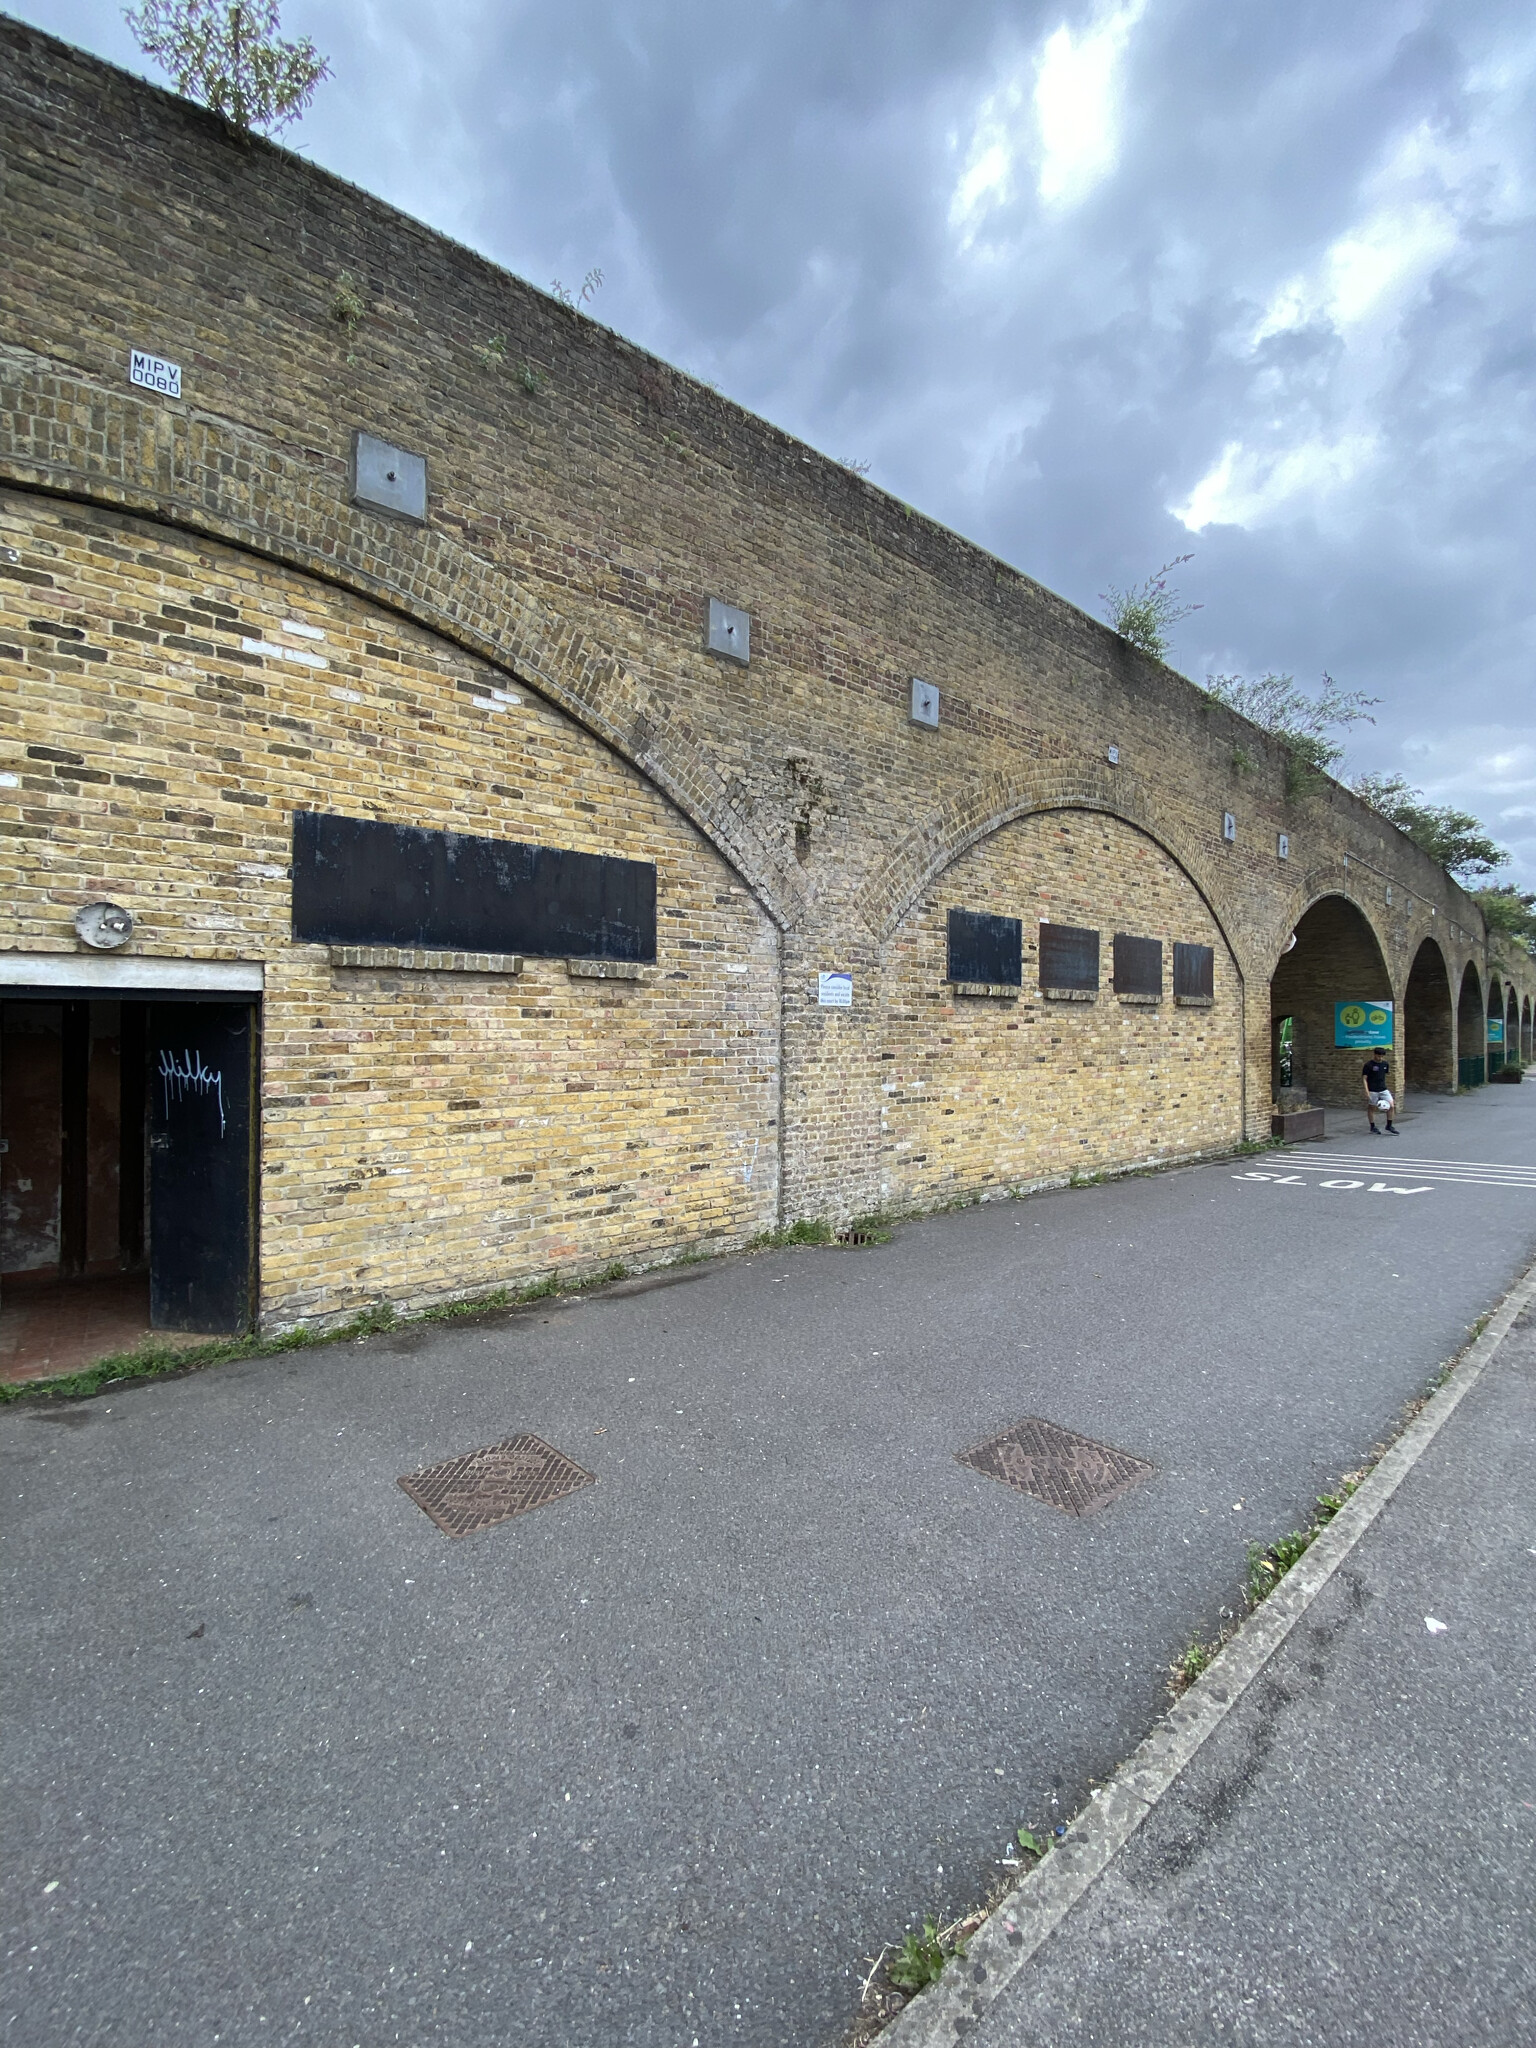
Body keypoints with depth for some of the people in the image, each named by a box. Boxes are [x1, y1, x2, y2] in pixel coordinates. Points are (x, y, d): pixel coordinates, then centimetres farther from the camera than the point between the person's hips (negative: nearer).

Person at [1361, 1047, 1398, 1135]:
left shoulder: (1385, 1064, 7)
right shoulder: (1368, 1065, -10)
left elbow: (1384, 1076, 20)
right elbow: (1364, 1078, -10)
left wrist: (1384, 1086, 21)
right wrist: (1367, 1091, -17)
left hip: (1383, 1090, 5)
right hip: (1372, 1091, -5)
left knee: (1391, 1106, -6)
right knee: (1372, 1108, 5)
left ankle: (1389, 1125, 9)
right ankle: (1373, 1127, 17)